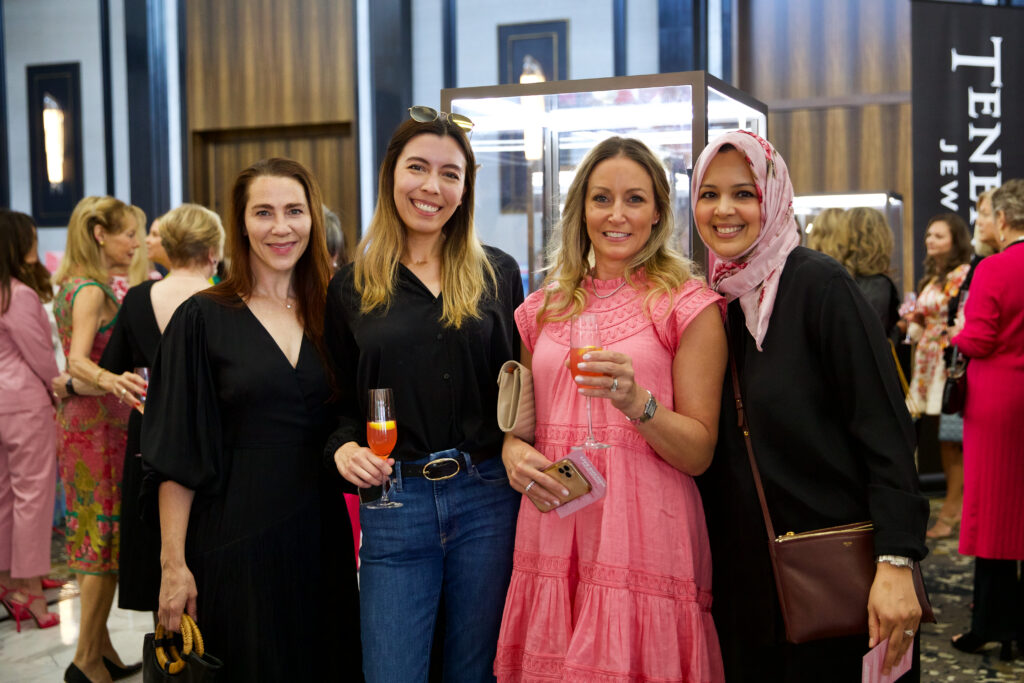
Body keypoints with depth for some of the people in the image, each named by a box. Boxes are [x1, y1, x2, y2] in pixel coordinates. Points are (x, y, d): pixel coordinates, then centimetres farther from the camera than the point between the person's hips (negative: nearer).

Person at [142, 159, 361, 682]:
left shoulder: (332, 315, 6)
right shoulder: (203, 319, -4)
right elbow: (175, 455, -6)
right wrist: (173, 563, -9)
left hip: (323, 535, 4)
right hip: (236, 537, -3)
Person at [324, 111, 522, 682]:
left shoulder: (499, 274, 6)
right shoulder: (353, 287, 6)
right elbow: (343, 400, 10)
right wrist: (344, 446, -9)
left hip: (488, 499, 1)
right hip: (394, 502, 0)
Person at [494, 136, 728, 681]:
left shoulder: (688, 305, -1)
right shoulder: (543, 310, 11)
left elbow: (700, 452, -4)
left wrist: (637, 402, -21)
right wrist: (514, 451, -1)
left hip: (644, 542, -3)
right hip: (552, 534, 4)